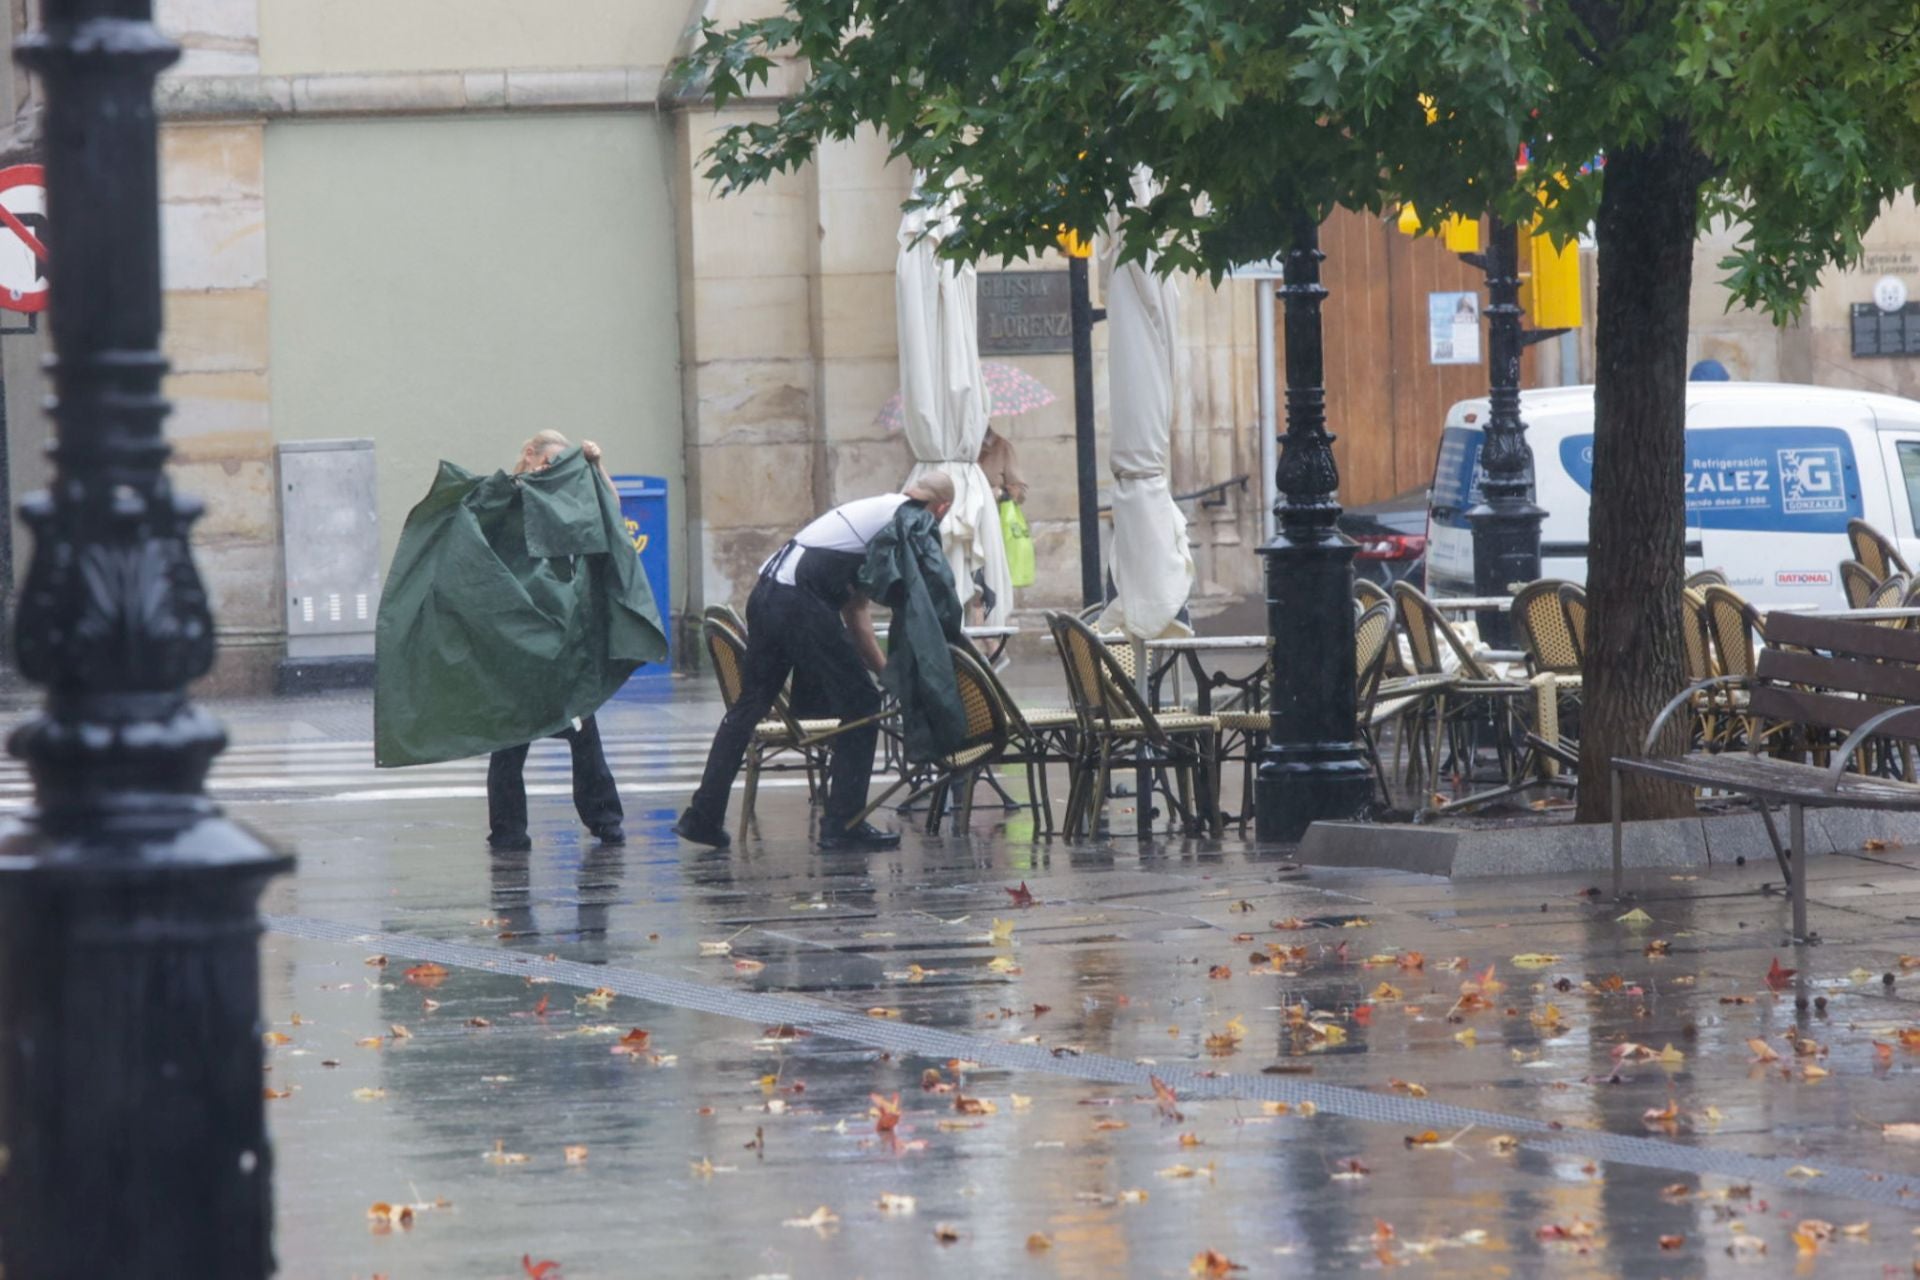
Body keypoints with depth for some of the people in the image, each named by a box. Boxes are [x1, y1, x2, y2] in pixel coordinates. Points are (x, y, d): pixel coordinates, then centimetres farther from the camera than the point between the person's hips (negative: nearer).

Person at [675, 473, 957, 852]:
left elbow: (855, 609, 33)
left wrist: (886, 671, 35)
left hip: (765, 593, 9)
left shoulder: (873, 509, 29)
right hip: (803, 604, -9)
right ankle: (843, 824, 1)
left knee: (747, 707, 18)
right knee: (860, 707, 0)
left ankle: (703, 817, 19)